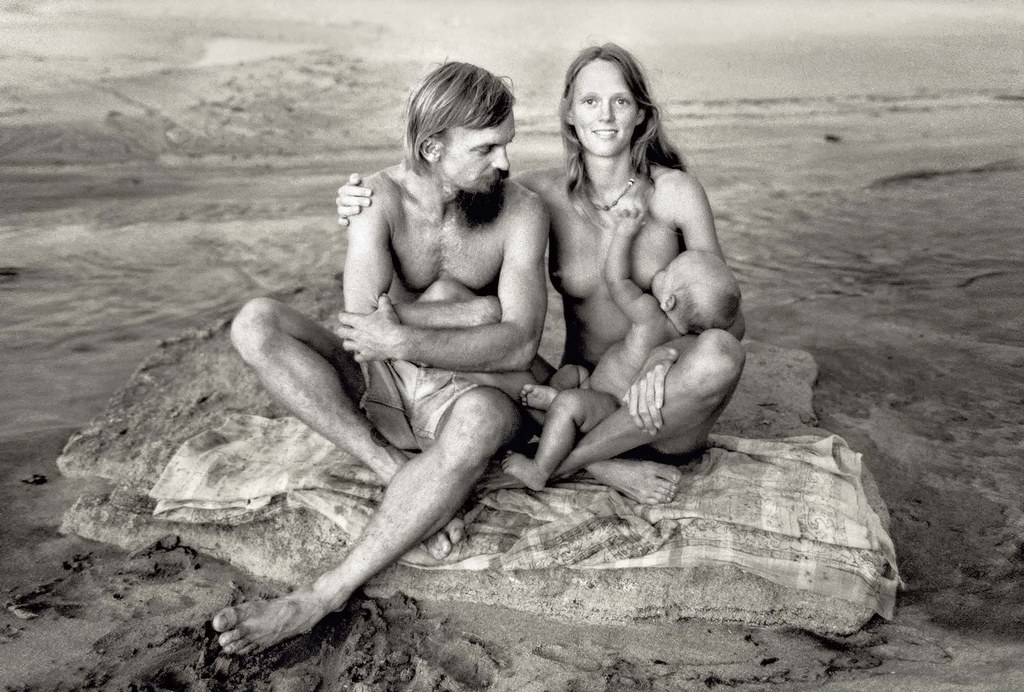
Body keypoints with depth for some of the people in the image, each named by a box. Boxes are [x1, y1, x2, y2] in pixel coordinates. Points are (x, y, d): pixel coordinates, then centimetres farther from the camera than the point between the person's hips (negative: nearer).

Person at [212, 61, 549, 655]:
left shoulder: (522, 212, -10)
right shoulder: (383, 198, -8)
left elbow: (520, 345, -19)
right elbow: (363, 320, -21)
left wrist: (404, 341, -28)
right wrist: (476, 309, -18)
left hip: (466, 388, -2)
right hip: (379, 384, 2)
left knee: (483, 420, -40)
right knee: (256, 322, -19)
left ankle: (326, 596, -29)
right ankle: (401, 473, -26)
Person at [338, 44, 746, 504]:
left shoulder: (676, 191, -7)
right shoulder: (544, 193, -3)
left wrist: (667, 353, -27)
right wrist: (364, 211, -17)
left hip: (660, 410, 0)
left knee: (719, 353, -34)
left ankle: (547, 466, -20)